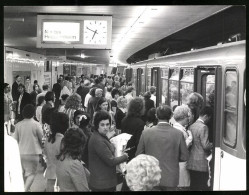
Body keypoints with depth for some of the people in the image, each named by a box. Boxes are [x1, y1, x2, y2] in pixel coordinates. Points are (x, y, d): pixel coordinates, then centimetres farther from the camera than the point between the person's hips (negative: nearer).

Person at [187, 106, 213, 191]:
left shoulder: (191, 126, 10)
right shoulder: (203, 127, -15)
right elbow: (206, 145, -18)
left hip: (191, 163, 8)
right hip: (201, 164, -8)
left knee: (193, 187, 12)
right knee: (203, 187, -1)